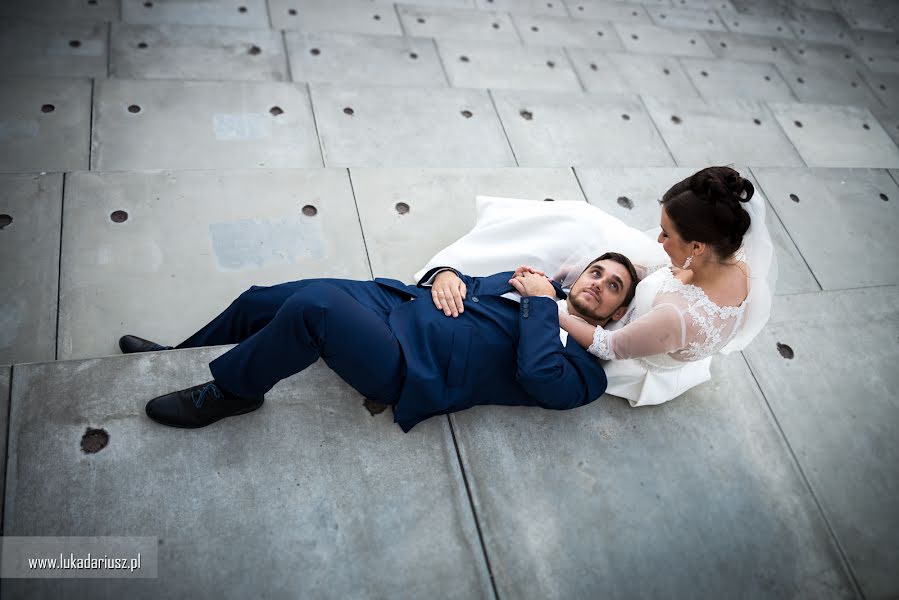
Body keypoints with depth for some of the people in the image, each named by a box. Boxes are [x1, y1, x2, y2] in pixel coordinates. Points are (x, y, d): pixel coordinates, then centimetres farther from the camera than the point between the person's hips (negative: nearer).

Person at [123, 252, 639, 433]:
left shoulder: (584, 368, -1)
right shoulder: (536, 279, 19)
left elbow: (537, 374, -23)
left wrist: (542, 302, -12)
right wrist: (446, 275, -2)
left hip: (407, 371, -7)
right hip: (396, 302, 7)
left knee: (313, 304, -31)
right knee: (261, 300, 5)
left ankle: (230, 392, -5)